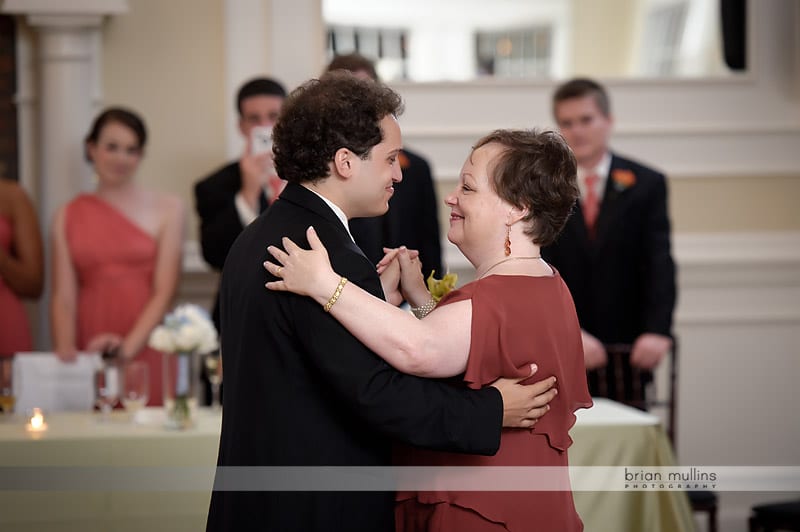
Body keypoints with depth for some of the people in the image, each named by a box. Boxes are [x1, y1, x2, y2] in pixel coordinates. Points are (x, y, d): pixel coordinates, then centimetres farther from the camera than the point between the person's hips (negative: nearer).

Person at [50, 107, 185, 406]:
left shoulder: (168, 209, 5)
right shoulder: (68, 217, 11)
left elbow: (164, 292, -3)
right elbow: (64, 296, 4)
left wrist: (128, 346, -16)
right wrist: (65, 347, -14)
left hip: (146, 353, -1)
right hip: (89, 356, 1)